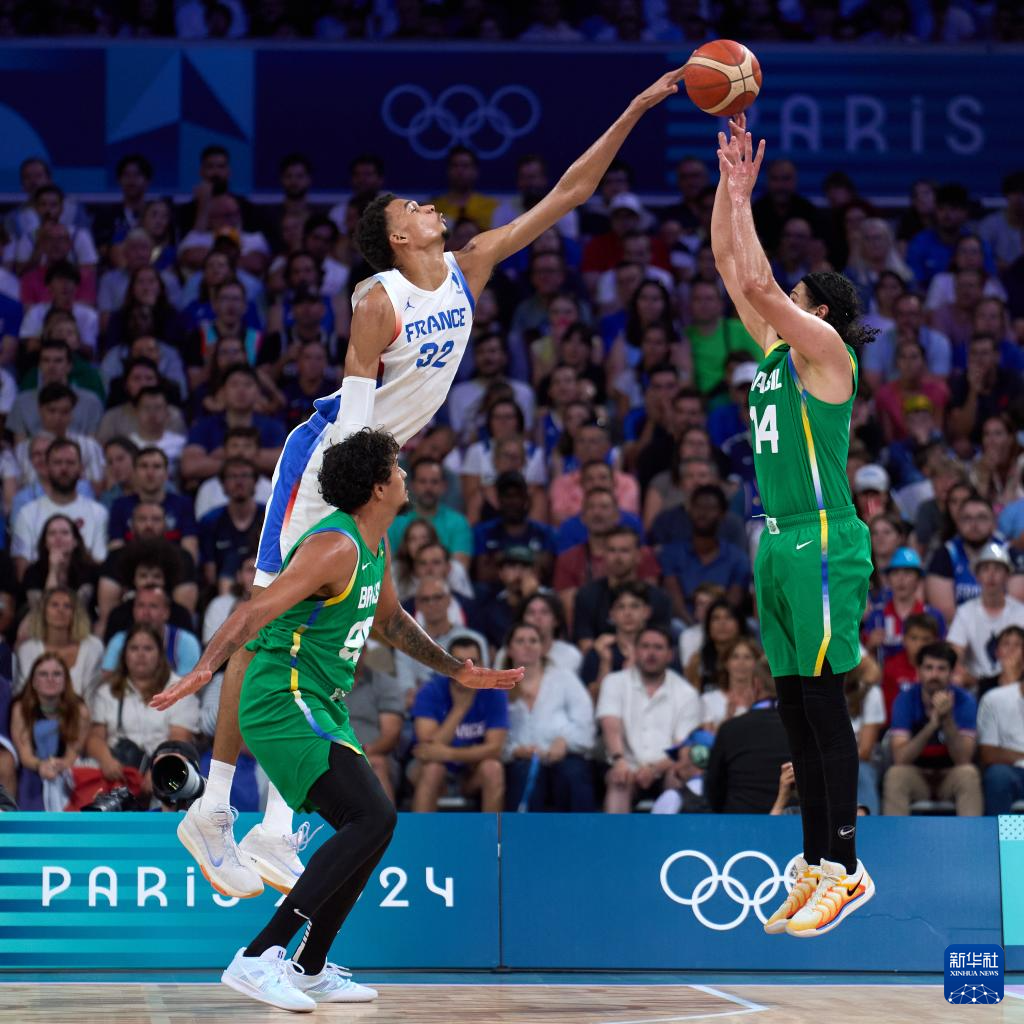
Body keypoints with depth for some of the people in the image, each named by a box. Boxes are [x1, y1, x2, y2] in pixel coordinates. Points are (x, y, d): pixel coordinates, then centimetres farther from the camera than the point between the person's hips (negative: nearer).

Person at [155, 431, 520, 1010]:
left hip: (322, 709, 11)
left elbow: (390, 619, 31)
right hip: (285, 703, -11)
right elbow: (257, 610, -27)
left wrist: (457, 672, 39)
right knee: (374, 817, -21)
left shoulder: (376, 545, 13)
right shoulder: (335, 547, -18)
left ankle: (311, 970, 23)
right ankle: (260, 958, -25)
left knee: (370, 829, 14)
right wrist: (205, 670, -40)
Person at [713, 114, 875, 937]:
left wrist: (740, 193, -11)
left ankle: (845, 868, -5)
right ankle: (818, 864, 13)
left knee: (822, 702, -8)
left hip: (823, 544, -9)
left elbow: (758, 282, -18)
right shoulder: (776, 349, 15)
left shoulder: (825, 348, -7)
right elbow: (732, 267, 17)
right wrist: (730, 185, 11)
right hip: (782, 544, 9)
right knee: (796, 709, 8)